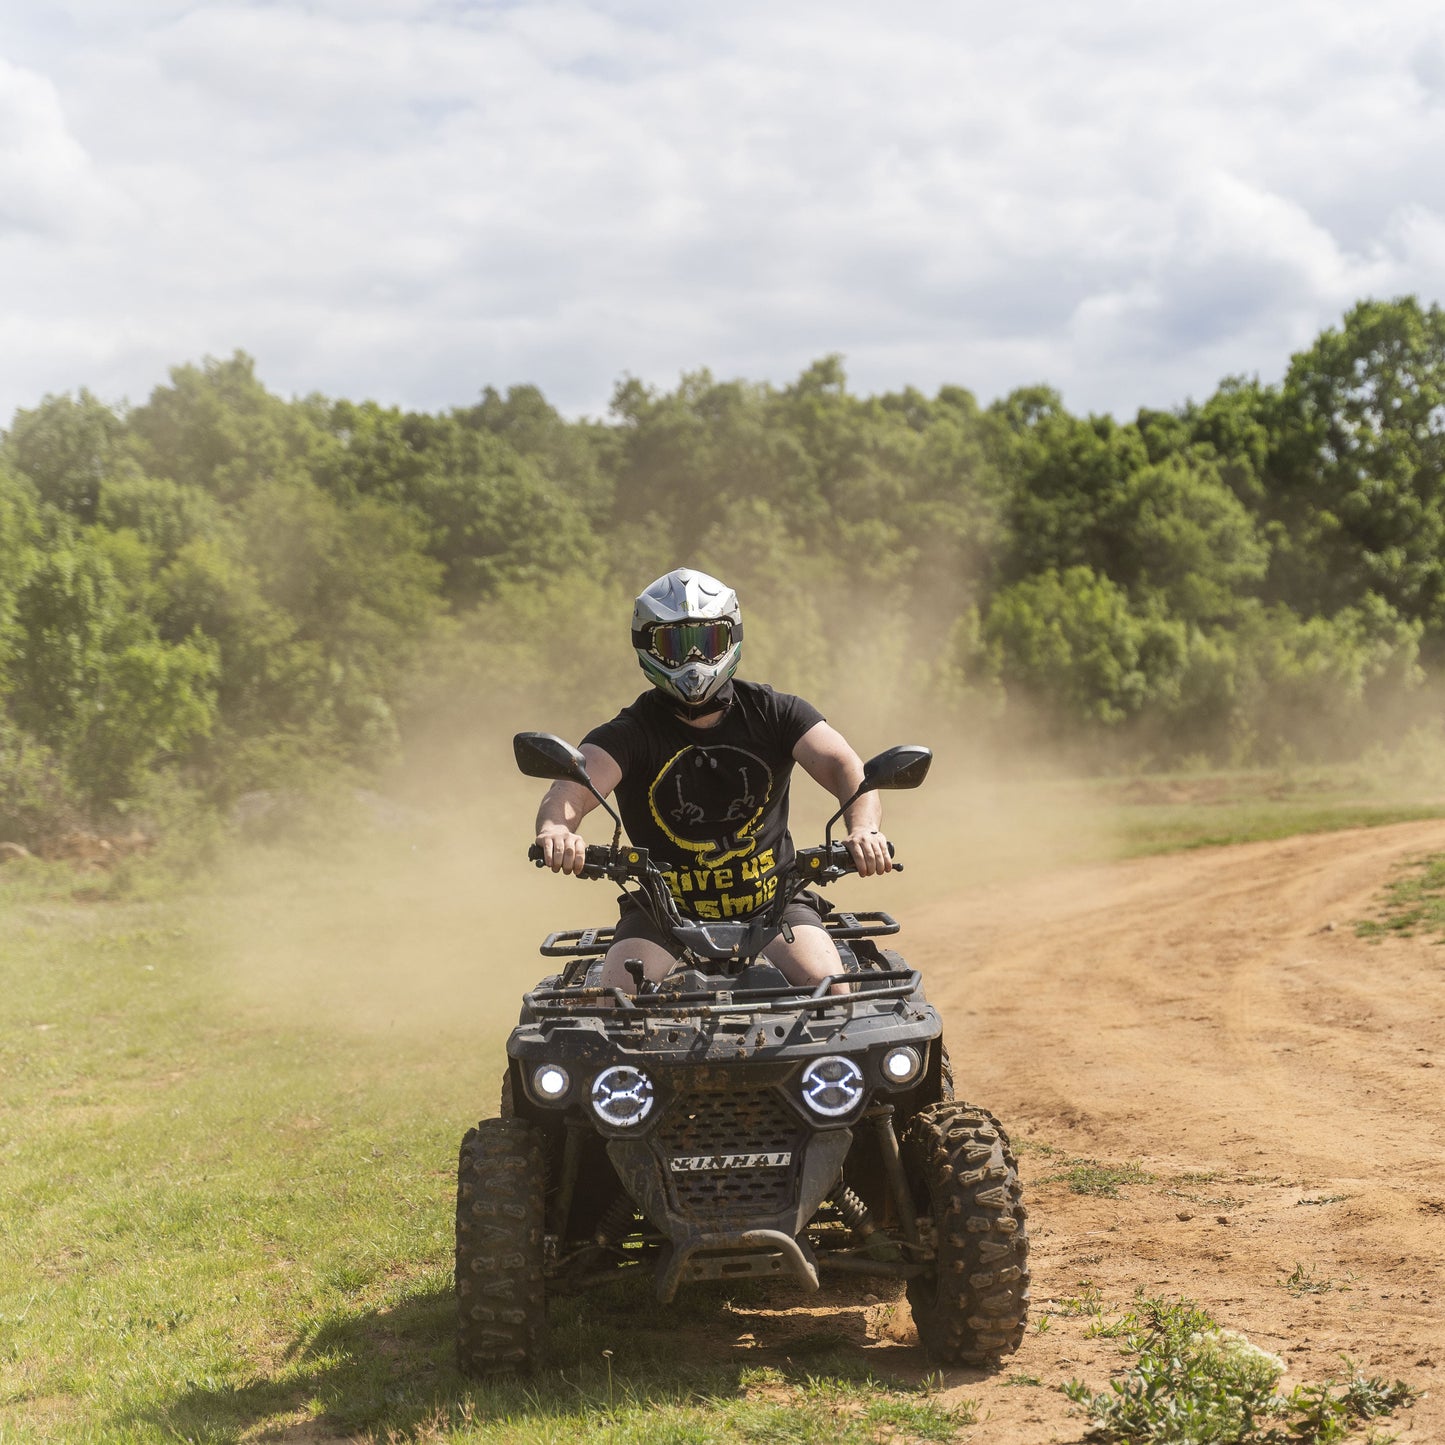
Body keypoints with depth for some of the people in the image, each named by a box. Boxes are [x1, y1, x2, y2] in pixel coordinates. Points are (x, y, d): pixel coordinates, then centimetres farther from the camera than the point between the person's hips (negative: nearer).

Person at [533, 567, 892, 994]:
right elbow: (572, 786, -21)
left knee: (825, 986, -24)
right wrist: (555, 829, -47)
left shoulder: (772, 712, 1)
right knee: (619, 992, -25)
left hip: (771, 900, 0)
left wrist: (863, 828, -36)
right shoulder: (630, 734, -4)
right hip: (664, 910, 0)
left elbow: (843, 766, -13)